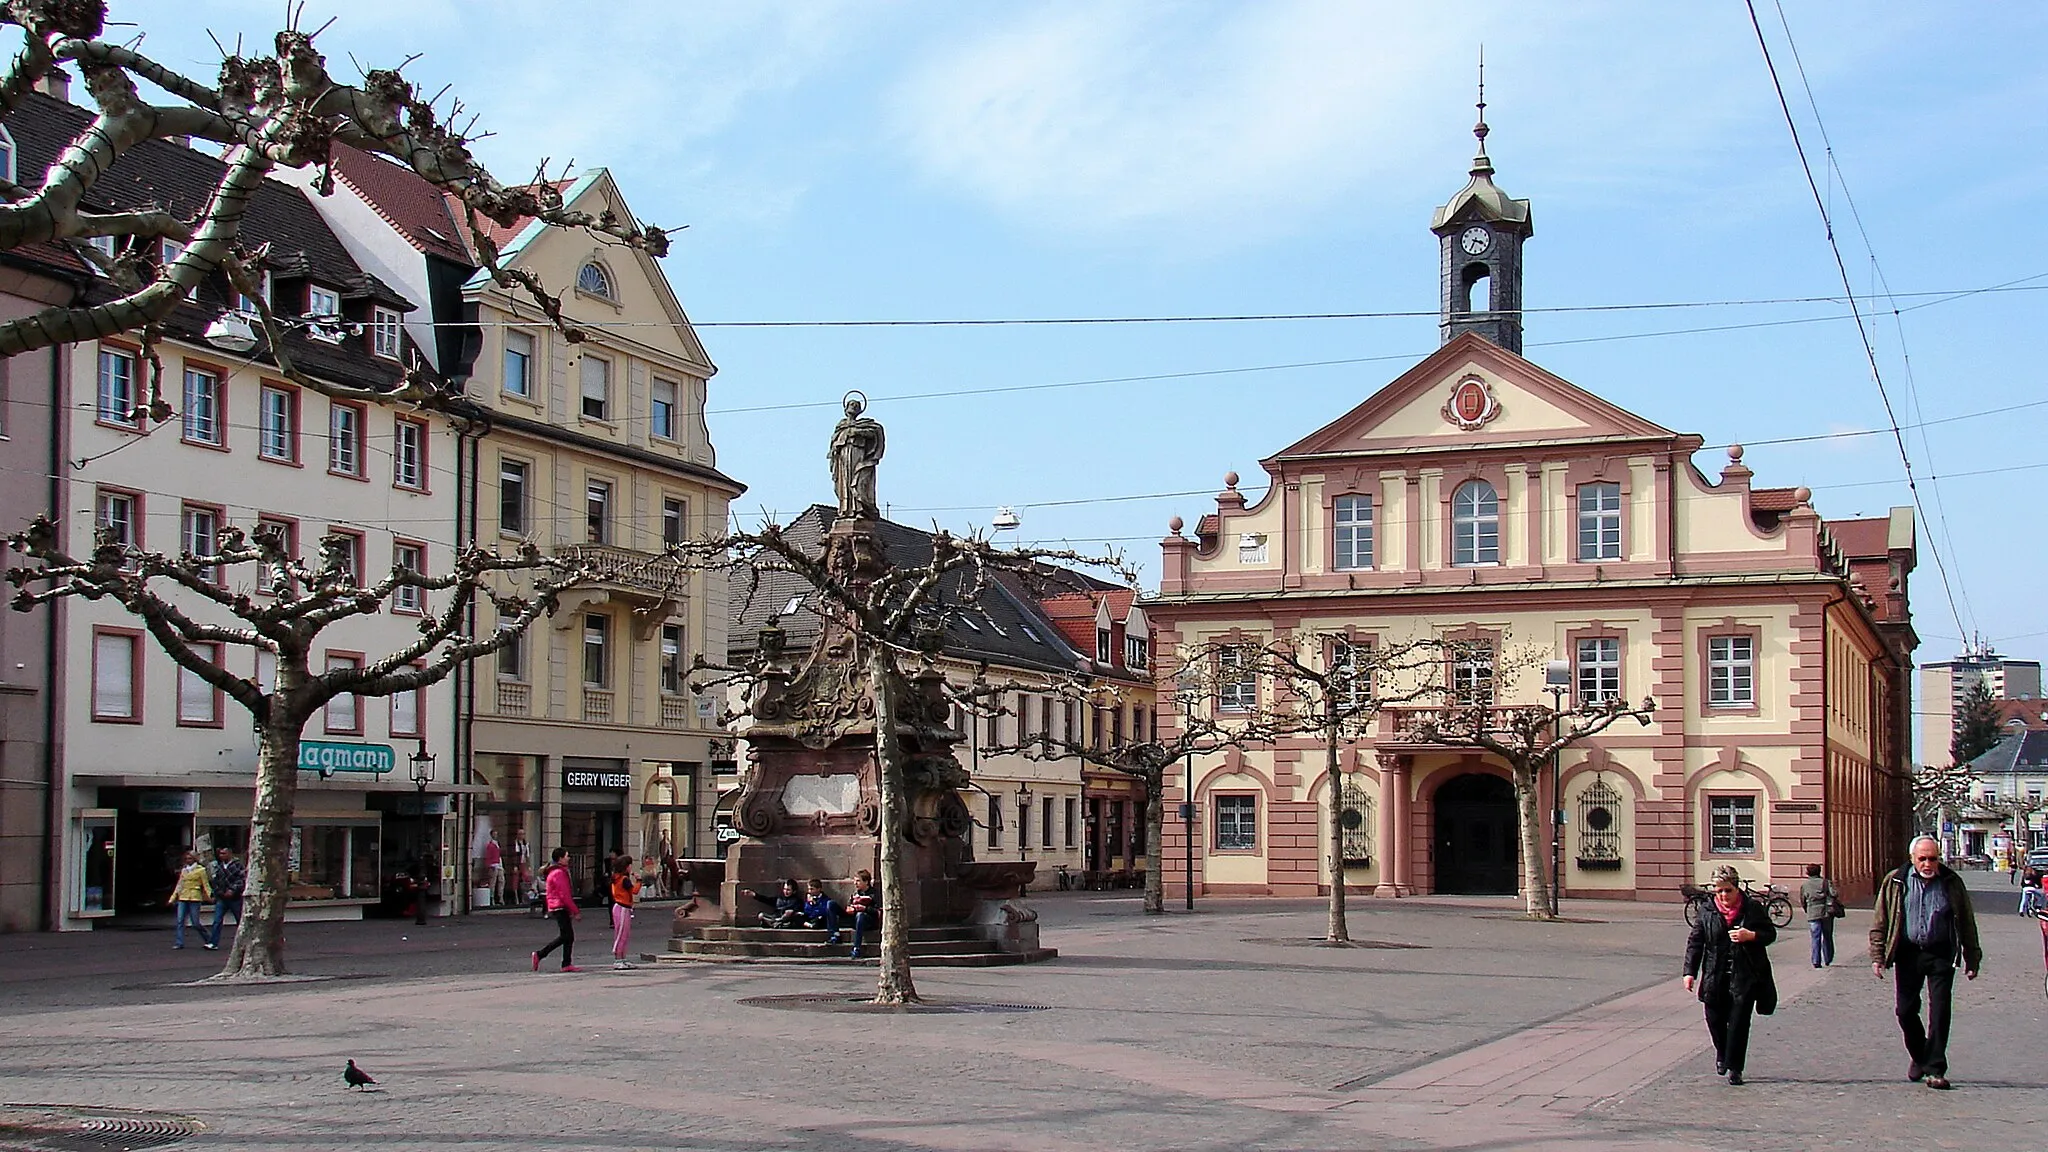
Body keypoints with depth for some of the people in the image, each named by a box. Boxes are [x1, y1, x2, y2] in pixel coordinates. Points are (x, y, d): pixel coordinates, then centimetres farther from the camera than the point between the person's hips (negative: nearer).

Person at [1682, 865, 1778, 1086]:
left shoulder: (1754, 909, 0)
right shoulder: (1706, 913, 4)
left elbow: (1770, 934, 6)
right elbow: (1695, 942, 6)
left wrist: (1751, 936, -15)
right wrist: (1690, 971, -1)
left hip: (1745, 977, -2)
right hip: (1715, 977, 2)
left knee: (1739, 1022, -5)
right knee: (1715, 1019, 6)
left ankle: (1733, 1068, 3)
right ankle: (1721, 1053, 36)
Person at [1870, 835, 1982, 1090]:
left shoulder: (1951, 883, 0)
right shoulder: (1894, 882, 0)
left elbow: (1966, 923, 8)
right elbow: (1880, 923, 4)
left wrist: (1972, 959, 8)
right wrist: (1877, 957, -3)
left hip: (1940, 954, -1)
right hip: (1908, 953, 1)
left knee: (1939, 1011, -7)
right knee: (1905, 1009, 5)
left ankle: (1934, 1068, -2)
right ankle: (1918, 1057, 28)